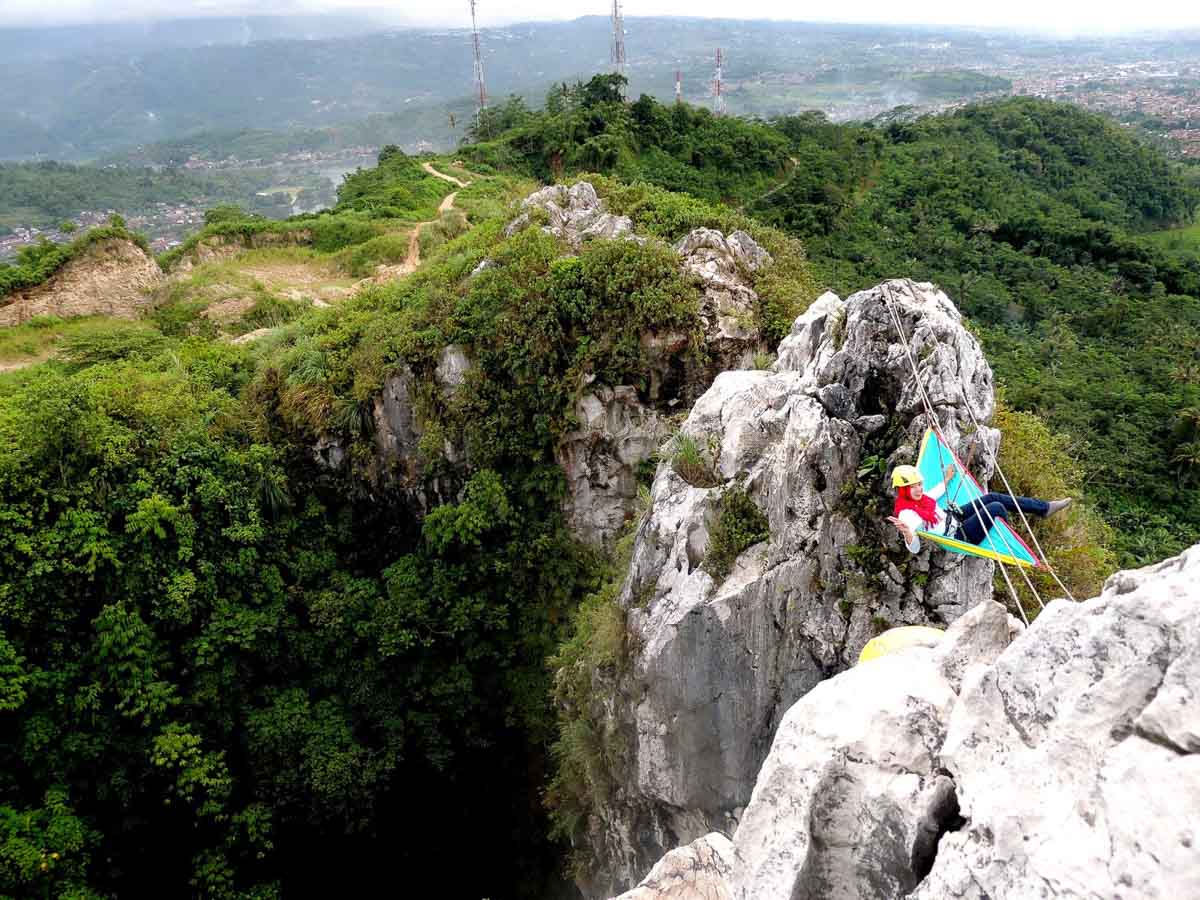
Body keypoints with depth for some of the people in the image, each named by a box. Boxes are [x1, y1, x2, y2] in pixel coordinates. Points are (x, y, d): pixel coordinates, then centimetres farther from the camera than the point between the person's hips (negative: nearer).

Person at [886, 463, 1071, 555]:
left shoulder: (917, 496, -1)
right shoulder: (906, 514, -29)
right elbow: (915, 548, -37)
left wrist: (946, 479, 33)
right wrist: (906, 533, -58)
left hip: (953, 518, 9)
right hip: (958, 536, -9)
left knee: (992, 497, 4)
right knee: (996, 508, -15)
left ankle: (1045, 507, 15)